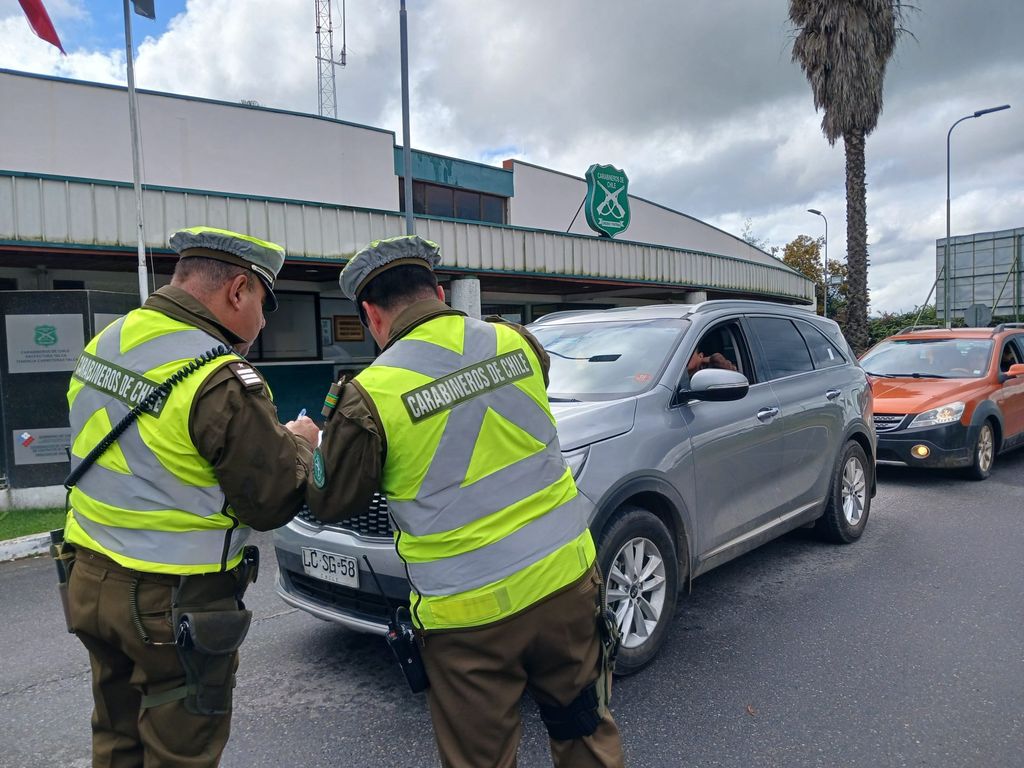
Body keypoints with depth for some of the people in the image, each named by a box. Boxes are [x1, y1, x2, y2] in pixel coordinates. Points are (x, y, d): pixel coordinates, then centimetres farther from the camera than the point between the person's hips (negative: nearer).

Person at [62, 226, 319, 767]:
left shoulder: (104, 343, 2)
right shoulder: (223, 382, -24)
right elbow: (272, 502, -17)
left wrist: (269, 435, 7)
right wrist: (298, 443, 2)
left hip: (91, 580, 8)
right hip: (175, 605, -8)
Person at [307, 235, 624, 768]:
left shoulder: (373, 394, -14)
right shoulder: (515, 342, -1)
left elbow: (330, 503, -2)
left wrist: (331, 431, 17)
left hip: (470, 614, -4)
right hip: (565, 581, 4)